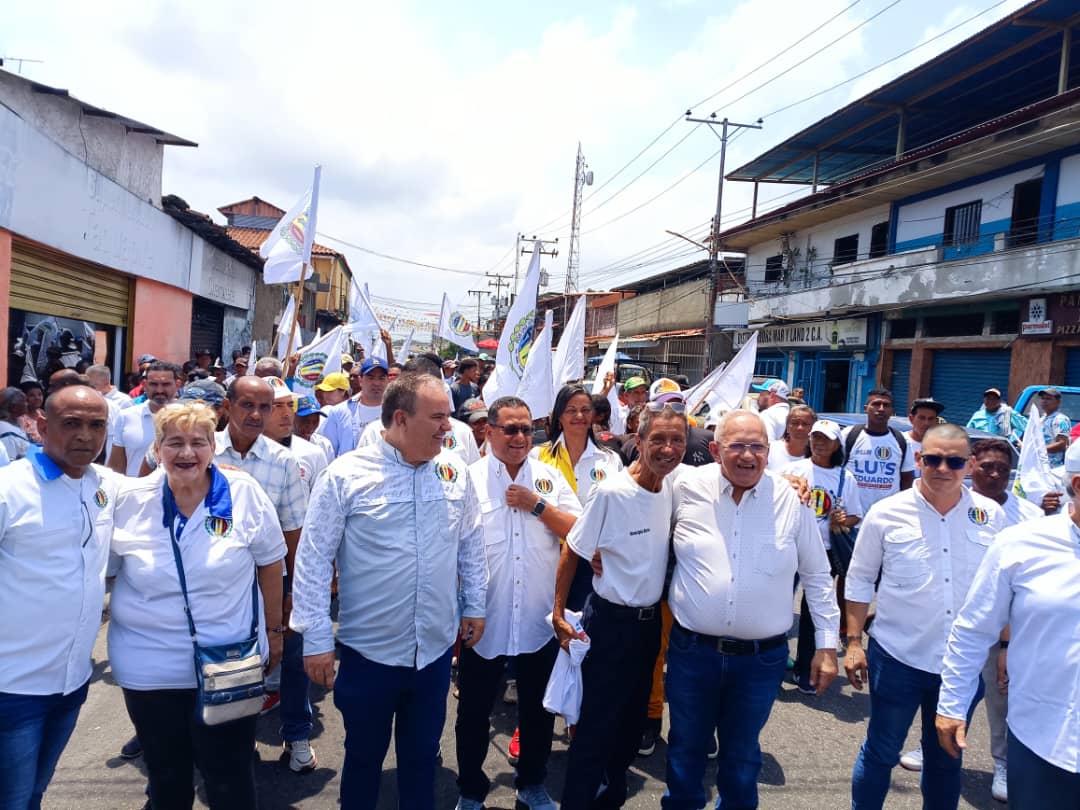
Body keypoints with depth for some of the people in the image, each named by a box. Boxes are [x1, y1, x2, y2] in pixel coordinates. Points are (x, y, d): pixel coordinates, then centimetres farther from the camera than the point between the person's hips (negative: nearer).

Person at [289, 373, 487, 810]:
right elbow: (314, 560, -11)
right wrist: (317, 639, -11)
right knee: (364, 756, 18)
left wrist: (474, 605, 11)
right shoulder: (345, 474, -14)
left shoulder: (455, 471, -2)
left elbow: (471, 543, 10)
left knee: (422, 754, 21)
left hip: (436, 648, 3)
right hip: (369, 651, -3)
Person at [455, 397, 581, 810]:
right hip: (483, 622, -2)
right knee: (474, 712, 14)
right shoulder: (468, 479, -6)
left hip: (539, 621, 2)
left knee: (539, 710, 18)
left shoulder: (549, 477, 3)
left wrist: (538, 506, -13)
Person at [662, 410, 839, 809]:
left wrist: (826, 645, 4)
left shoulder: (792, 500, -6)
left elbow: (817, 576, 3)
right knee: (686, 748, 17)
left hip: (762, 657, 0)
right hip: (692, 651, 0)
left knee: (741, 756, 18)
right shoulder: (687, 488, -7)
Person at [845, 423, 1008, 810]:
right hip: (897, 658, -2)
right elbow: (860, 580, -1)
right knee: (881, 752, 10)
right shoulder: (886, 513, -9)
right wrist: (853, 642, -4)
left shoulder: (991, 516, -3)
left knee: (947, 758, 19)